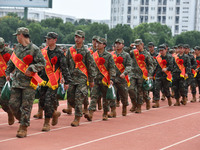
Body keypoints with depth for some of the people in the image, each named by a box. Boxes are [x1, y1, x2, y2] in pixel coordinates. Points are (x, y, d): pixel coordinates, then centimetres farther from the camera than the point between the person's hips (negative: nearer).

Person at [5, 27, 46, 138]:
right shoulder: (18, 48, 12)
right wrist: (8, 73, 21)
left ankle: (24, 128, 5)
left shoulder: (34, 49, -8)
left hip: (29, 83, -6)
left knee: (26, 106, -3)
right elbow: (12, 62, 23)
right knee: (13, 104, 4)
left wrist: (31, 69, -18)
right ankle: (22, 121, 25)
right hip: (17, 81, 6)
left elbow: (42, 63, -9)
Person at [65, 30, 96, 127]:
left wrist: (91, 80, 0)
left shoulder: (86, 52, -1)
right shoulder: (70, 50, 10)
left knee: (78, 98, -10)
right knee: (70, 98, 3)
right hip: (72, 77, 4)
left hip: (82, 78, -4)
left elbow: (91, 66, 1)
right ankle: (79, 110, 28)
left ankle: (77, 118, -2)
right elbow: (66, 64, 15)